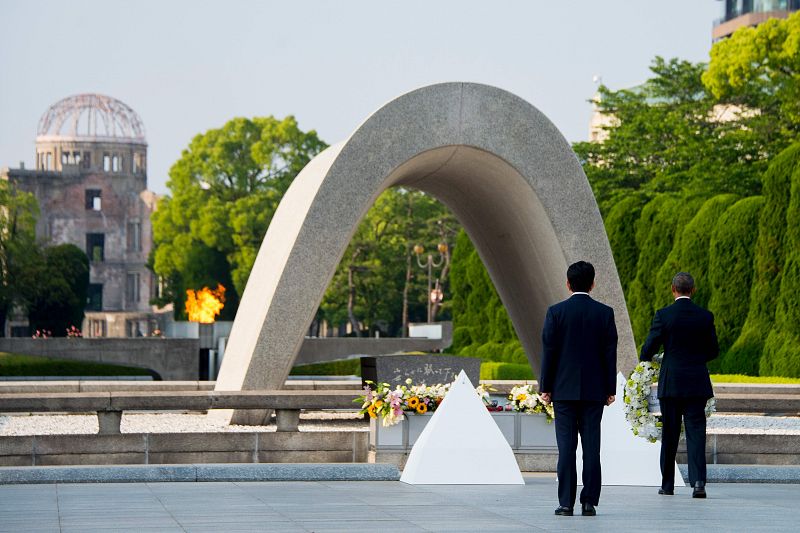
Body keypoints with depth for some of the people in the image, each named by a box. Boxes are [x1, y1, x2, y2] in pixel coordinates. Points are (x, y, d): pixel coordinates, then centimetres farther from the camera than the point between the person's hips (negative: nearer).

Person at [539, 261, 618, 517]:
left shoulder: (556, 312, -4)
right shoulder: (605, 313, 0)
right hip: (594, 390, 1)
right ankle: (589, 502, 2)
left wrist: (545, 387, 3)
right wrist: (610, 389, 7)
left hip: (564, 390, -1)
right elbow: (610, 353, 1)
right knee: (591, 446, 3)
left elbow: (548, 351, -3)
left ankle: (566, 503, -3)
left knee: (566, 446, -1)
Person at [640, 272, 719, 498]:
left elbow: (648, 349, -4)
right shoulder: (705, 316, 1)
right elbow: (713, 351, 9)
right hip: (697, 384, 1)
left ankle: (667, 484, 16)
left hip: (670, 383, -1)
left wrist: (646, 360, 19)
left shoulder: (663, 315, -7)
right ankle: (698, 480, -17)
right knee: (696, 431, 0)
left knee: (669, 435, 9)